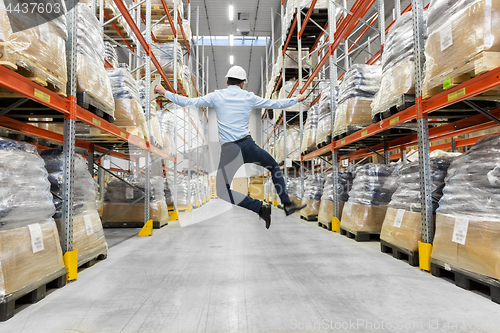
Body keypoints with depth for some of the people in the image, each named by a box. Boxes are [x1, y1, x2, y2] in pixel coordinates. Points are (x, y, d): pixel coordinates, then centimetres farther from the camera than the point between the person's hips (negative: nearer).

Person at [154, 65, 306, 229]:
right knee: (274, 166, 26)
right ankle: (287, 204, 24)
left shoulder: (216, 96, 6)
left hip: (228, 151, -2)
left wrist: (165, 92, 18)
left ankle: (260, 207, -6)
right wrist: (296, 99, 34)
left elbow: (188, 102, 5)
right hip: (248, 145, 2)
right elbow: (275, 104, 17)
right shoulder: (249, 97, 9)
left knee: (223, 191, 8)